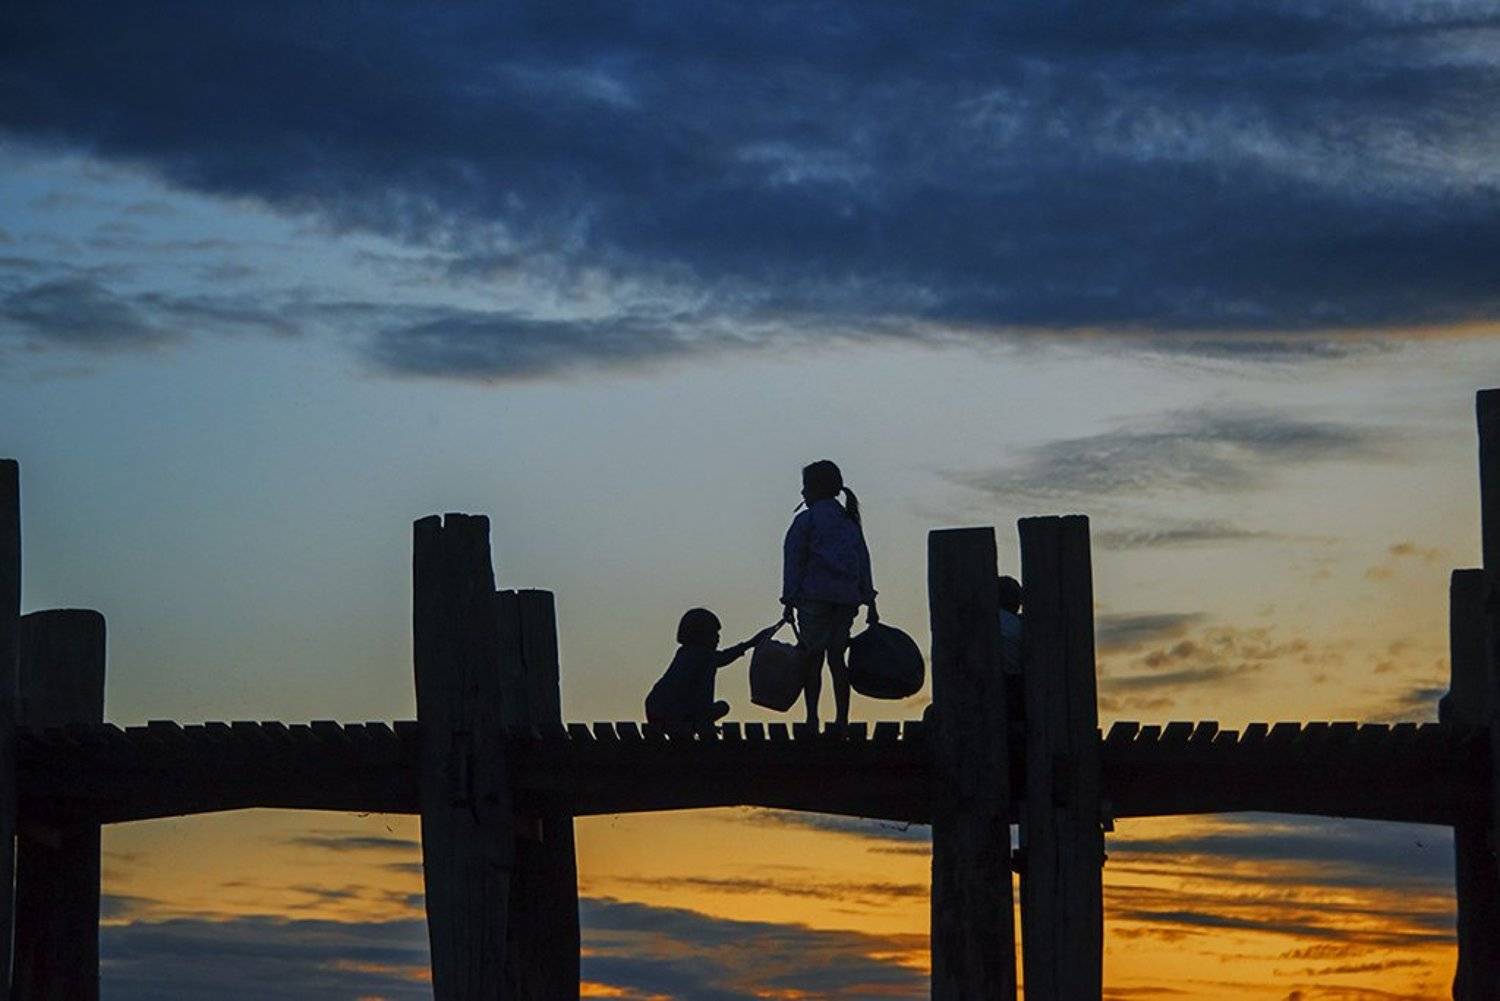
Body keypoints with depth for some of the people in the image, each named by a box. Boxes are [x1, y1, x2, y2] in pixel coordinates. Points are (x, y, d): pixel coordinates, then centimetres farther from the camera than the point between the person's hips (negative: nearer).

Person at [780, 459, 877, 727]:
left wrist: (789, 601, -7)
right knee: (836, 657, 10)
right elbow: (863, 561, 14)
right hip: (847, 598, 6)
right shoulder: (849, 521, 15)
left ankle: (812, 719, -8)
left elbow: (794, 562, -7)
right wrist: (869, 602, 15)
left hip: (815, 596, -6)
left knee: (813, 657, -3)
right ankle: (842, 719, 6)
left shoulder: (806, 521, -3)